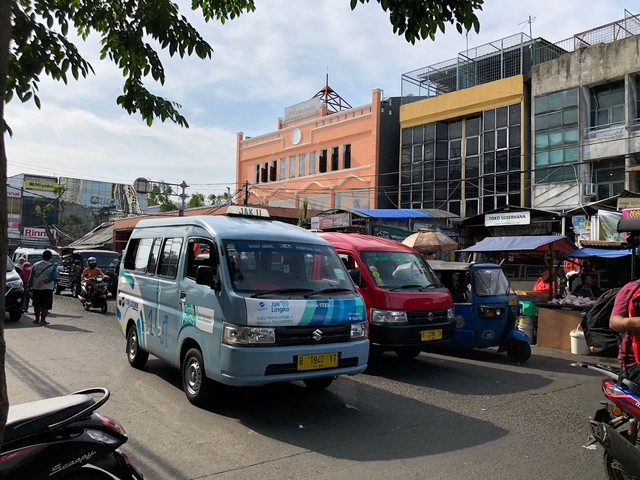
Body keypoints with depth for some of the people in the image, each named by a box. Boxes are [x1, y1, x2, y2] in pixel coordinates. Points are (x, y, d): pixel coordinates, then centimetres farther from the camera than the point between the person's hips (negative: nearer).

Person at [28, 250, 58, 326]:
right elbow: (54, 277, -18)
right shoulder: (52, 266, -7)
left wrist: (30, 287, 10)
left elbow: (31, 277, 5)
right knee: (45, 305, 1)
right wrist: (45, 281, -11)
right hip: (47, 288, -4)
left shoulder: (35, 265, 3)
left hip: (36, 288, 4)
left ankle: (37, 319, 21)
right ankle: (42, 320, -3)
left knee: (37, 305, 15)